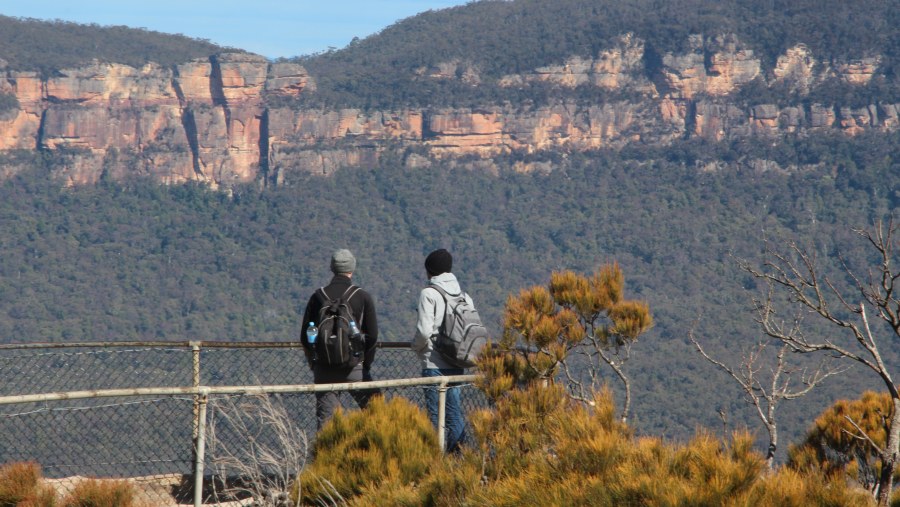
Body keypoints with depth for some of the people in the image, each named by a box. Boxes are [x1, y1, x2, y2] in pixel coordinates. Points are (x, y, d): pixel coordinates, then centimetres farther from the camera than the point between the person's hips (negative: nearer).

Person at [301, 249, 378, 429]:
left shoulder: (318, 296, 4)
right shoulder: (362, 297, -2)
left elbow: (305, 336, 5)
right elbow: (372, 335, -4)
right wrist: (365, 365, 8)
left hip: (324, 369, 2)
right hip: (354, 367, -2)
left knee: (325, 419, 5)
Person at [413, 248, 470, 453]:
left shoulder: (429, 293, -10)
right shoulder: (463, 295, 8)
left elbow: (425, 330, -16)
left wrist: (416, 346, 3)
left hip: (434, 364, -6)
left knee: (436, 413, -2)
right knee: (454, 408, 13)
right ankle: (458, 449, 13)